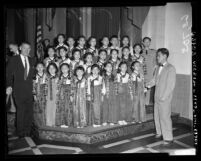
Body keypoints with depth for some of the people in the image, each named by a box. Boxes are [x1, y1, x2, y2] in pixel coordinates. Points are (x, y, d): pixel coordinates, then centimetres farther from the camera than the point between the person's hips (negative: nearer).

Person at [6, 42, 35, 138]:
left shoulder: (31, 60, 13)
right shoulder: (14, 60, 0)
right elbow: (8, 74, -1)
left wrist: (33, 85, 9)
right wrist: (9, 86, -11)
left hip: (29, 90, 4)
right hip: (19, 91, -4)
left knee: (29, 111, 4)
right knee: (21, 111, 0)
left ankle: (28, 132, 18)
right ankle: (20, 133, 15)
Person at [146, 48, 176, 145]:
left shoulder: (171, 69, -12)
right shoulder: (158, 67, 11)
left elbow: (171, 85, -15)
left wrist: (164, 97, -18)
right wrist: (149, 84, -3)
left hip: (165, 98, -7)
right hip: (157, 97, 7)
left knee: (165, 117, -3)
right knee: (157, 115, 16)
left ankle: (168, 138, 8)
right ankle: (159, 132, 33)